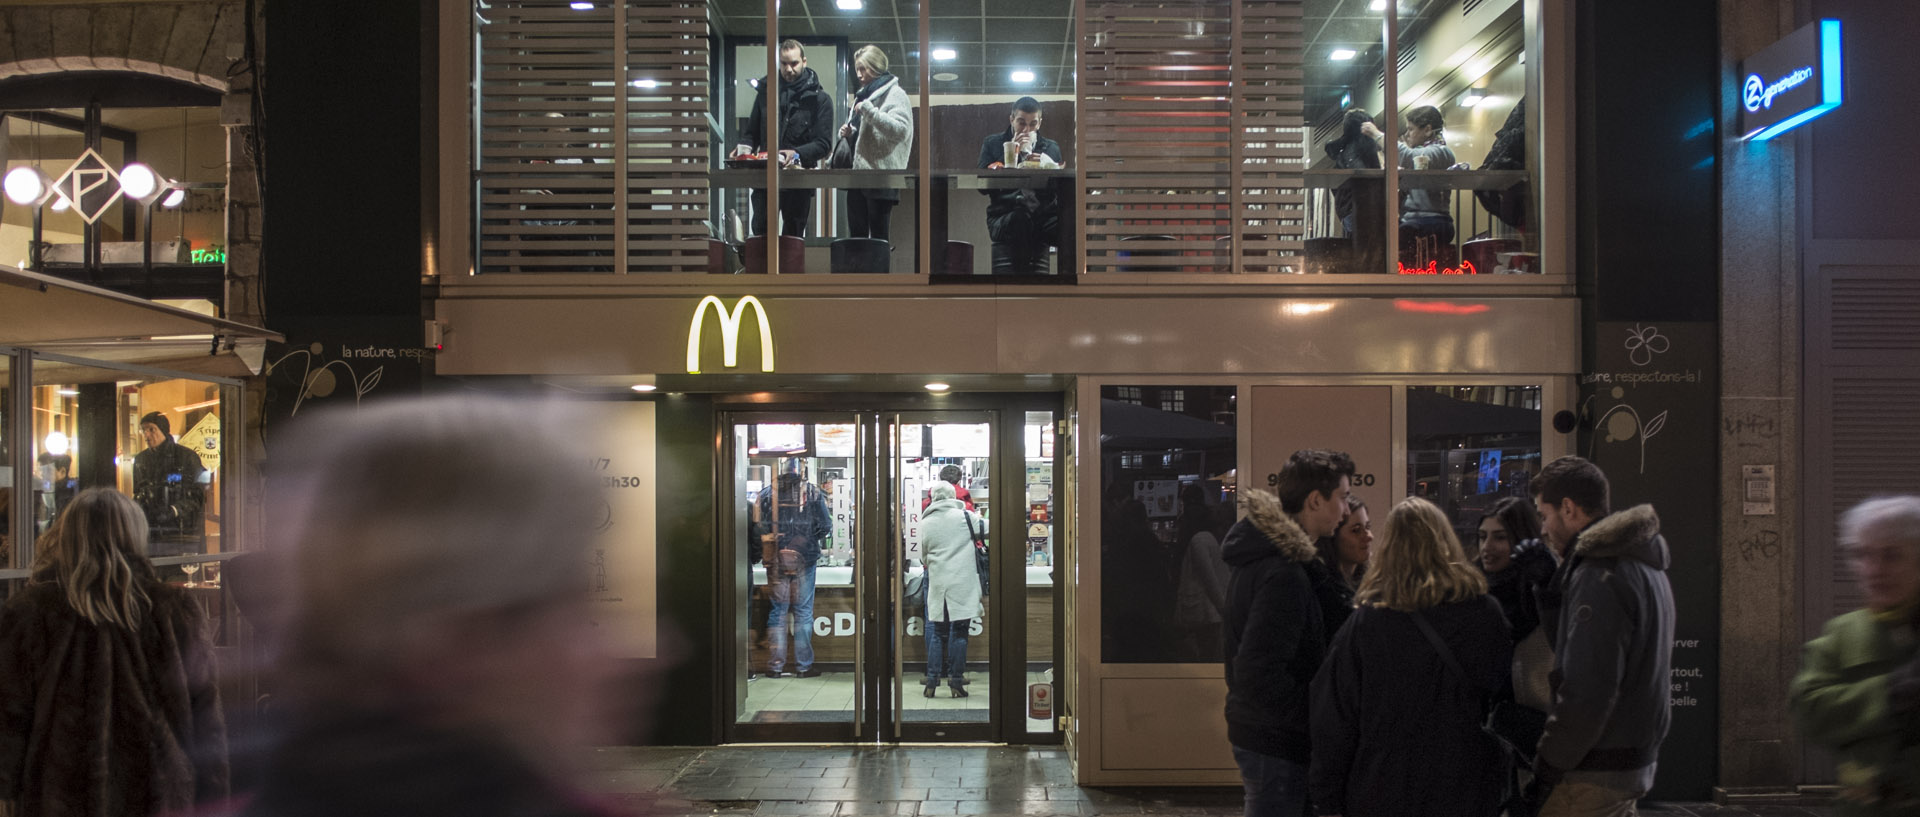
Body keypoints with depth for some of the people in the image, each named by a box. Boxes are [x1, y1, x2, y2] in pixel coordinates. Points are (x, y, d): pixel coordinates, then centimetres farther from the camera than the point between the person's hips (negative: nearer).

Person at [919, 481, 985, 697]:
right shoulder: (963, 516, -4)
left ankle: (932, 679, 9)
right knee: (959, 632, 2)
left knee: (937, 631, 10)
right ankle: (956, 680, 4)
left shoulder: (925, 523, 5)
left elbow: (922, 556, 13)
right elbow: (987, 528, 2)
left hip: (937, 584, 3)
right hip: (962, 583, -2)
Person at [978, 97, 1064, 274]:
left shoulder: (1051, 148, 21)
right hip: (1005, 218, -2)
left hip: (1043, 216, 2)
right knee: (1020, 219, -38)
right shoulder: (992, 144, 15)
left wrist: (1044, 166, -7)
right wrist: (1010, 155, -3)